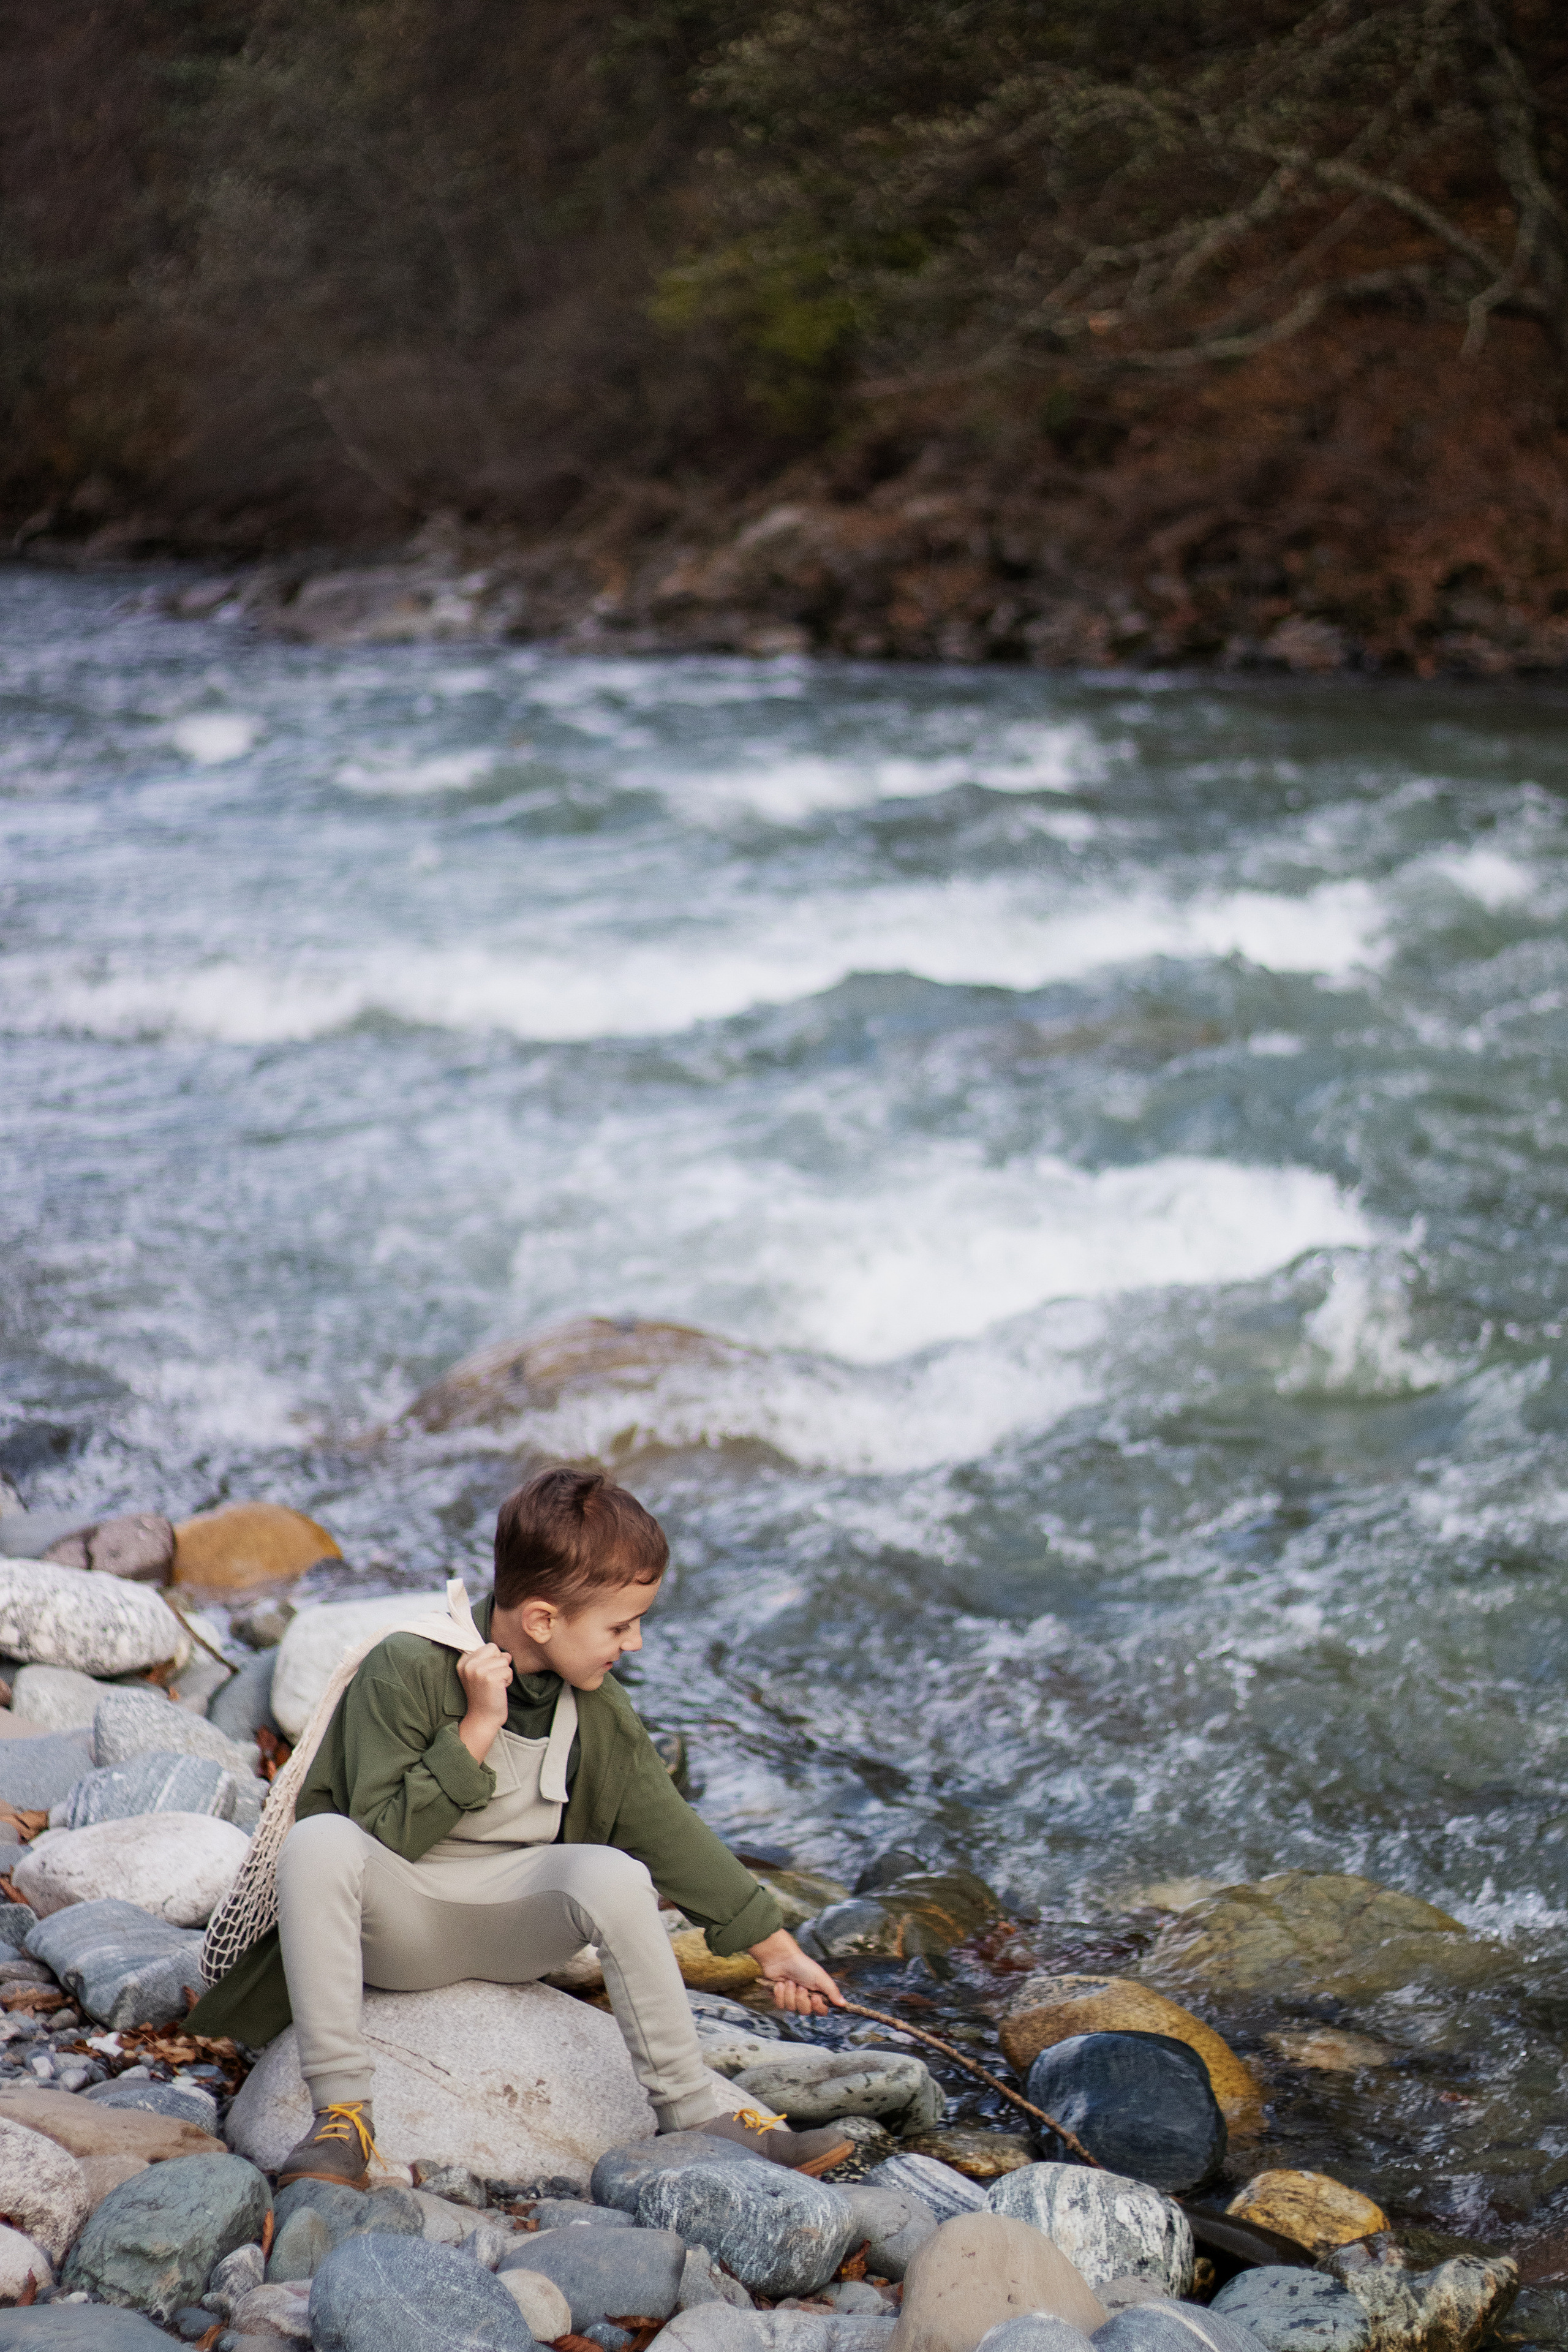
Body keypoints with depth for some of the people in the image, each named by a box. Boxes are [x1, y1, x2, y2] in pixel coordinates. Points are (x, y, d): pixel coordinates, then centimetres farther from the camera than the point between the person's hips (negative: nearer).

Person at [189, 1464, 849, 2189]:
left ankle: (693, 2117, -18)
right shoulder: (406, 1670, -15)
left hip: (512, 1926, 3)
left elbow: (671, 1831, 9)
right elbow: (384, 1836, -19)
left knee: (613, 1872, -29)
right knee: (318, 1840, -36)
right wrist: (477, 1730, -24)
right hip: (397, 1923, -3)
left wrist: (775, 1946, 11)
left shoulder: (600, 1711, 1)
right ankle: (341, 2112, -32)